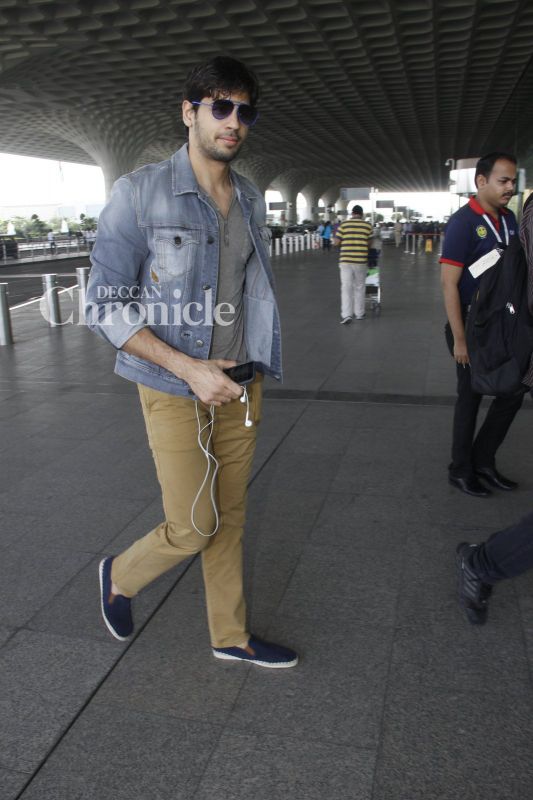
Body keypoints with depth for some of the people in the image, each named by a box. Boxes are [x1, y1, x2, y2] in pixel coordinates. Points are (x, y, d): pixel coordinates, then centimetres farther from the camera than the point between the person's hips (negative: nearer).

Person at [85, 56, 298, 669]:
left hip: (240, 387, 5)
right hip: (175, 390, -5)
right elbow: (105, 306, -13)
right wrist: (190, 369, -20)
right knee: (194, 528, 0)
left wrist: (250, 373, 14)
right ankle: (120, 575, 32)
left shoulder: (250, 200, 7)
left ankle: (231, 637, 33)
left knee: (230, 520, 14)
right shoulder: (140, 193, -11)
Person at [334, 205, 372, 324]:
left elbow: (336, 243, -1)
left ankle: (346, 314, -10)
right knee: (359, 287, 14)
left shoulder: (343, 225, -1)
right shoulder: (368, 226, 1)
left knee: (346, 288, 1)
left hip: (345, 260, -1)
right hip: (361, 261, 1)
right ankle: (359, 313, 22)